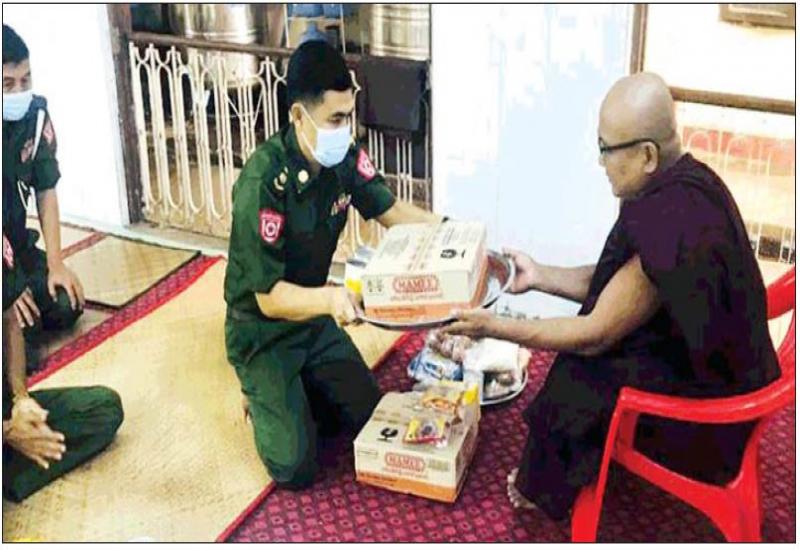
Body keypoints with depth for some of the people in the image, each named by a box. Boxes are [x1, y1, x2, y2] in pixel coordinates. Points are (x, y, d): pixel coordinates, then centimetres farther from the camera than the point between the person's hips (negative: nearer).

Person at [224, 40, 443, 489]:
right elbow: (269, 297, -30)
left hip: (315, 319, 6)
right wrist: (331, 298, -50)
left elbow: (391, 211, 1)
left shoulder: (346, 159, -13)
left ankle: (297, 389, 29)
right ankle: (261, 393, 19)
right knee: (297, 468, -8)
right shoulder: (263, 182, -32)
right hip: (263, 333, -6)